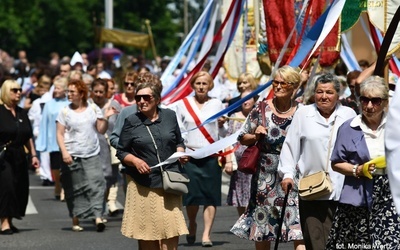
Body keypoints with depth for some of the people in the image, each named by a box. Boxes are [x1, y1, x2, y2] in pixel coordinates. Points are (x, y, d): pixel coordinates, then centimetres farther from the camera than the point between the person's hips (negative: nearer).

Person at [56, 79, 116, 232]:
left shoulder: (93, 109, 7)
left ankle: (98, 217, -22)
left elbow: (101, 130, 8)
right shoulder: (65, 112, 4)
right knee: (75, 189, 3)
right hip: (72, 156, 0)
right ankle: (75, 221, 12)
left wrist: (106, 118, -10)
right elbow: (60, 134, 1)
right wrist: (64, 152, -11)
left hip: (92, 155, 0)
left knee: (96, 183, -15)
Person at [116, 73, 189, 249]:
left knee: (171, 230, -3)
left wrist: (181, 152, -1)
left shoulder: (169, 116, 7)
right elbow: (121, 151, 3)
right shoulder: (131, 122, 1)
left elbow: (178, 142, 20)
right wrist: (135, 161, -14)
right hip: (143, 185, -2)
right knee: (147, 232, 1)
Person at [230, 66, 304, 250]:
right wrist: (255, 136, -11)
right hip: (266, 177, 1)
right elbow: (243, 138, 9)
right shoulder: (262, 109, 1)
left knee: (299, 227, -13)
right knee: (262, 227, 10)